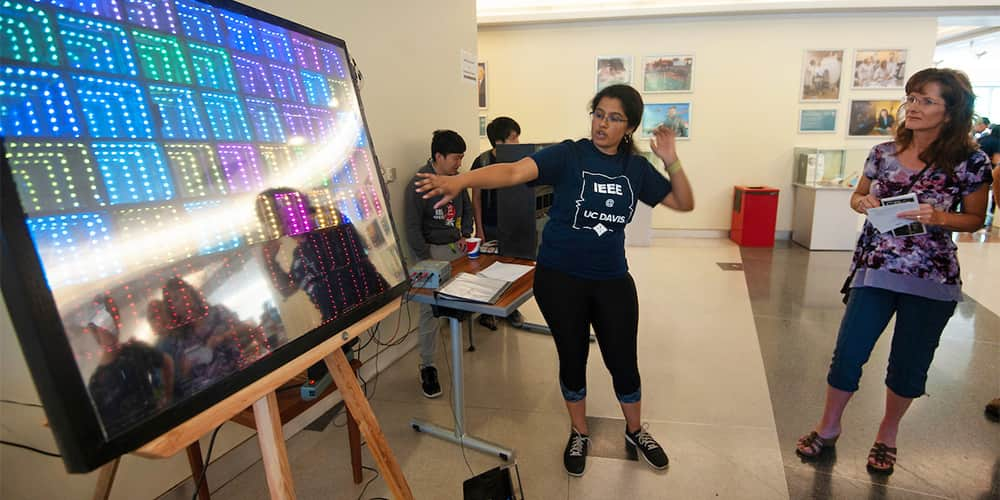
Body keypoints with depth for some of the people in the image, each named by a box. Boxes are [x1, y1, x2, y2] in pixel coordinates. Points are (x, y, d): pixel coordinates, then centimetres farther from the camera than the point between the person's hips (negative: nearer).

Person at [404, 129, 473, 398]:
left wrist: (466, 234, 5)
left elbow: (467, 208, 21)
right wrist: (427, 260, -15)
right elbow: (413, 228, -12)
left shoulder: (456, 178, 7)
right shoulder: (418, 183, -11)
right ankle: (427, 366, 2)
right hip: (434, 250, -6)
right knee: (430, 309, -7)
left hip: (457, 246, 6)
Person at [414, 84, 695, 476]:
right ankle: (578, 433, 38)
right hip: (560, 278, -3)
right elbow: (515, 171, -27)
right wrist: (461, 180, -43)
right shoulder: (568, 155, -11)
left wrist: (672, 161, -9)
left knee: (623, 361, 11)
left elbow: (684, 204, 7)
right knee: (572, 358, 13)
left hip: (612, 280, 3)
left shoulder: (636, 167, 2)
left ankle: (635, 432, 40)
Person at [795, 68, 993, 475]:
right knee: (847, 355, 3)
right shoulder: (883, 153, 1)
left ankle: (887, 435, 36)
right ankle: (828, 428, 24)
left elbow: (975, 218, 2)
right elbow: (858, 196, 14)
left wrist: (939, 217, -18)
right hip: (874, 271, 2)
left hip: (932, 279, -1)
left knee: (909, 366, 12)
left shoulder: (969, 162, -6)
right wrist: (862, 202, -9)